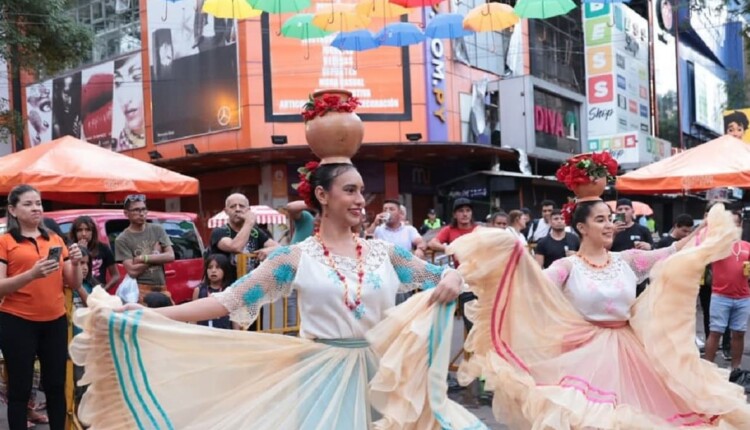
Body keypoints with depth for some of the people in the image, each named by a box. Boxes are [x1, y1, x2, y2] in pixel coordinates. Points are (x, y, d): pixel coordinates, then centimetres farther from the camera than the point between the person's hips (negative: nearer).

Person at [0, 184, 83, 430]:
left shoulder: (56, 240, 11)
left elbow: (74, 284, 11)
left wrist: (75, 263, -8)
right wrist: (32, 274, -24)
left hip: (55, 321, 4)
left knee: (56, 386, 7)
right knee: (20, 388, 4)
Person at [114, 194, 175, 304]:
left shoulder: (157, 229, 6)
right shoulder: (122, 239, -4)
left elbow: (170, 256, -2)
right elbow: (132, 271, -12)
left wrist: (143, 258, -10)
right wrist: (156, 254, -5)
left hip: (162, 288, 4)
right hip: (140, 290, -3)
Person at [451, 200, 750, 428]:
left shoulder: (626, 260, 6)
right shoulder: (568, 267, -6)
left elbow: (670, 255, 3)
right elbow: (538, 284, -22)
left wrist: (709, 228, -1)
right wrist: (517, 253, -37)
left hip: (628, 351, 4)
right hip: (587, 353, -4)